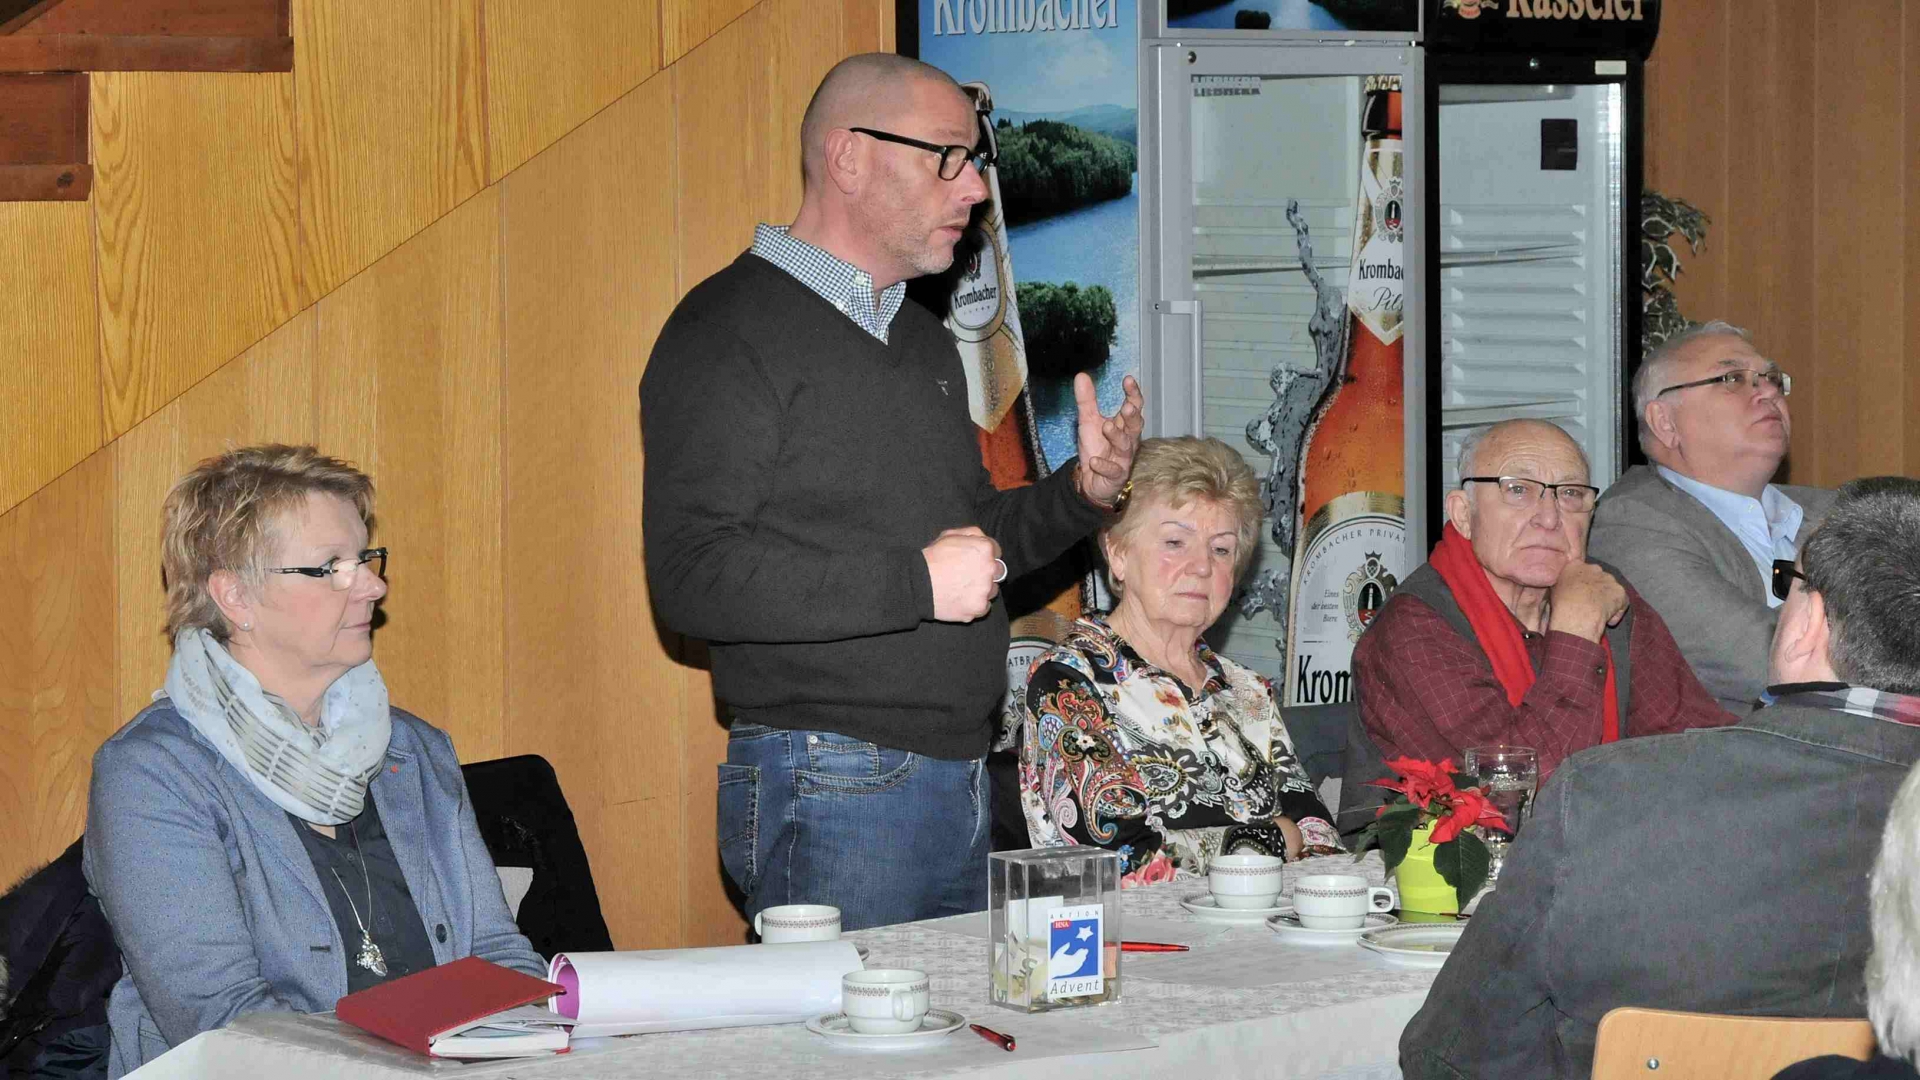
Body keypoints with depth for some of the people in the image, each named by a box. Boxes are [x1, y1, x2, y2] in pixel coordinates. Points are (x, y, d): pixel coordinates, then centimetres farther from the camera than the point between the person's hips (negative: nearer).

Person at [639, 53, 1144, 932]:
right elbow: (693, 574, -19)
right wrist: (915, 583, -21)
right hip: (830, 785, -8)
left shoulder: (923, 340, 20)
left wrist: (1082, 493, 8)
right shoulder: (733, 330, -9)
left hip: (959, 785, 9)